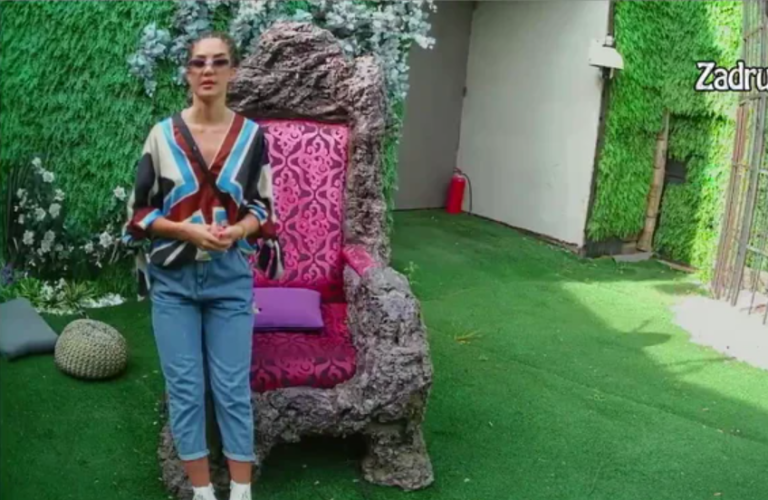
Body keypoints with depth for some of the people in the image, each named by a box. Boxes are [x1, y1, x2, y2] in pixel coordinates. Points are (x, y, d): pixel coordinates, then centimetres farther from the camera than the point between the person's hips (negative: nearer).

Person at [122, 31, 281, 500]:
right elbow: (140, 211, -1)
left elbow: (263, 208, 5)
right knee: (184, 387, 6)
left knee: (234, 388, 5)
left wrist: (236, 231, -16)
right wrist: (189, 231, -17)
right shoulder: (162, 134, -3)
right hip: (173, 278, 0)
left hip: (230, 278, 0)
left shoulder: (253, 136, -2)